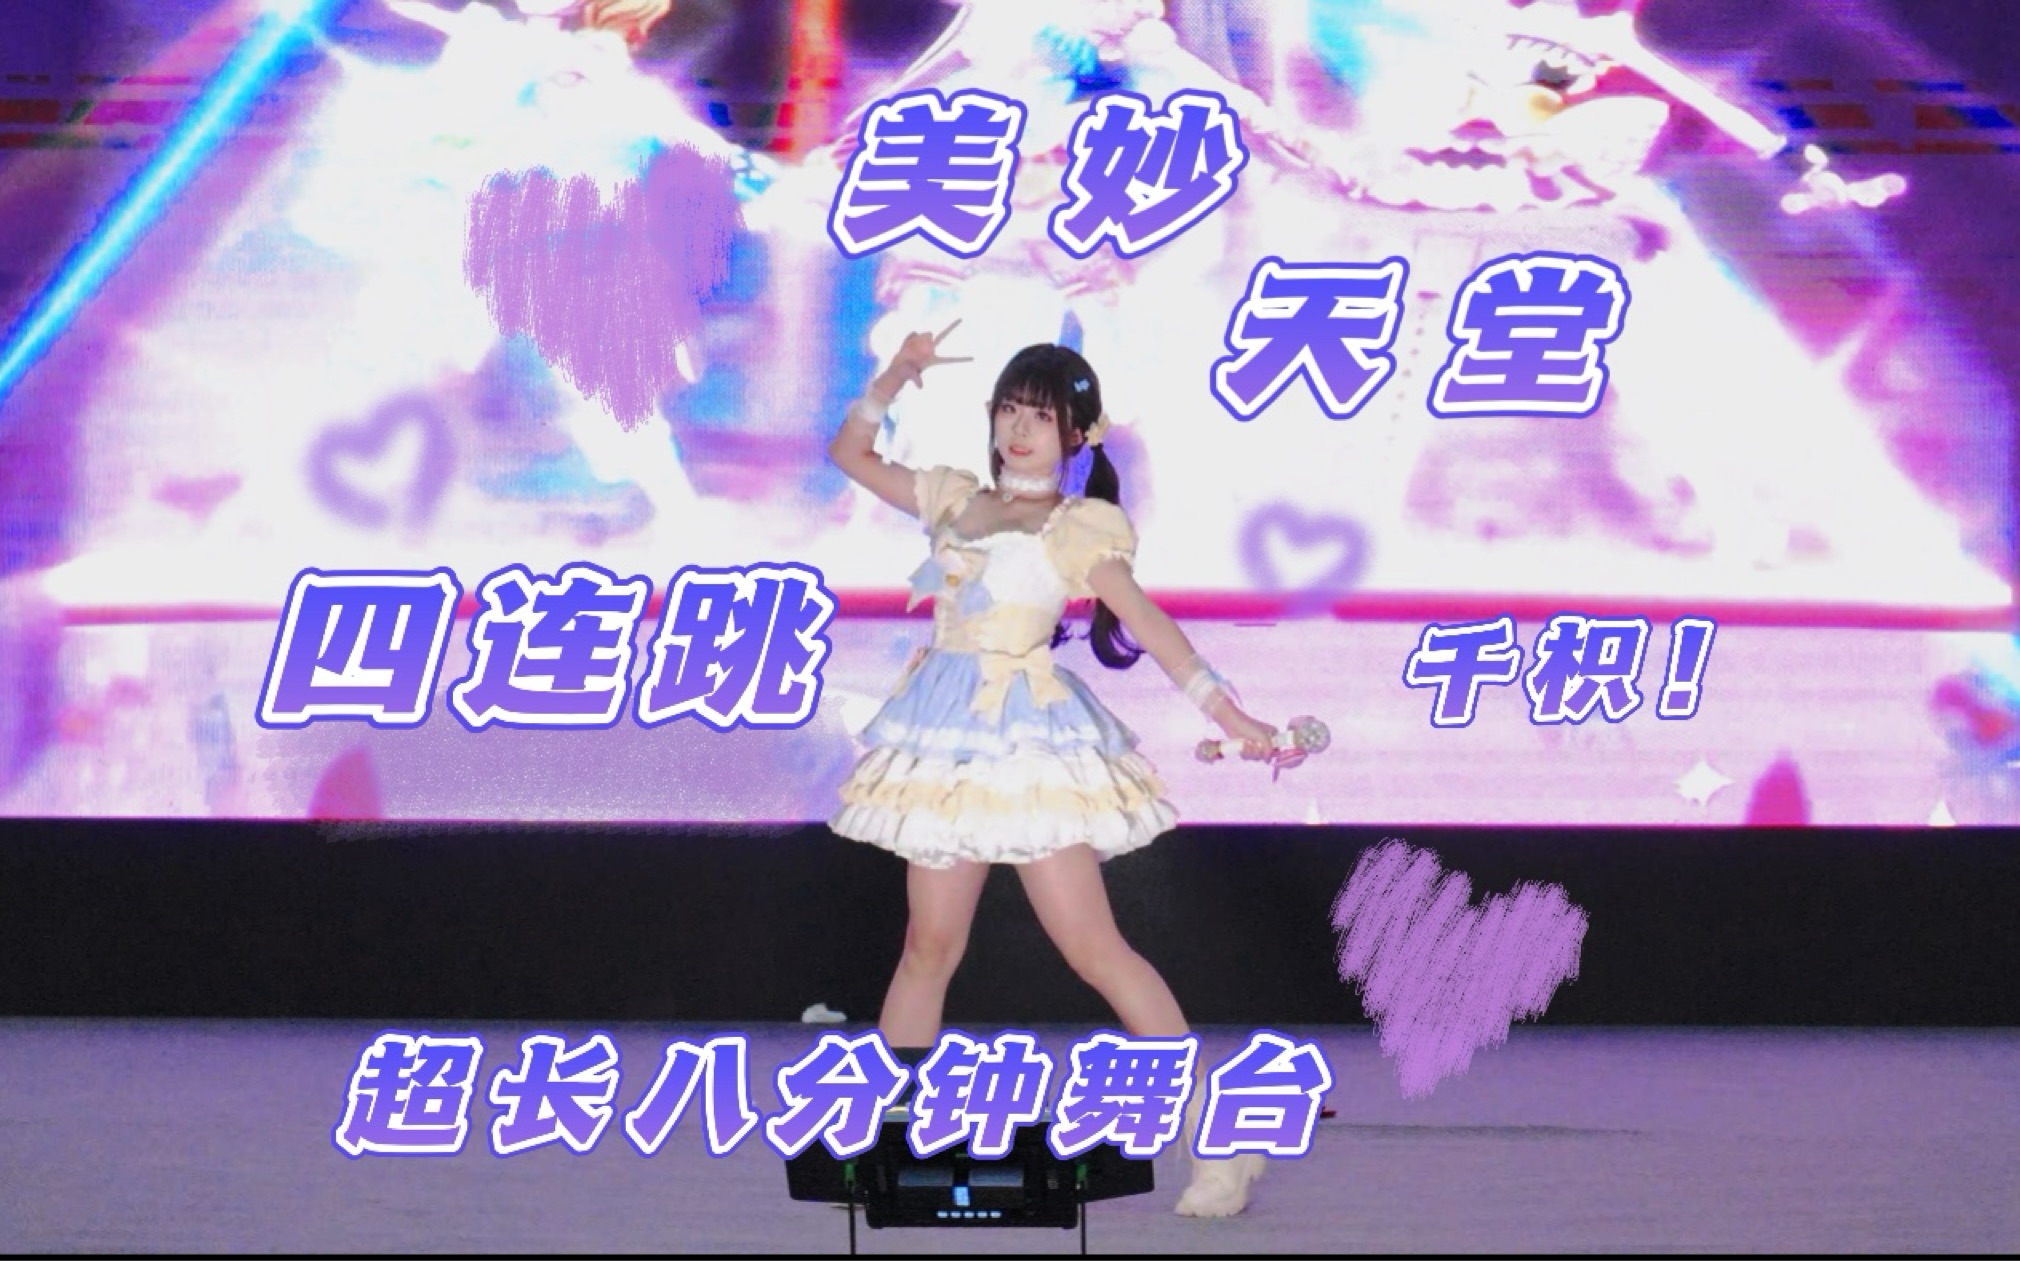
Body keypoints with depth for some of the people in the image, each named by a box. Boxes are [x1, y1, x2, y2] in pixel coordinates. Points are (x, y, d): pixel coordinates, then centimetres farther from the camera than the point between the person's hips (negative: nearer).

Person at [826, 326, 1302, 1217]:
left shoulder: (1081, 526, -2)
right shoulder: (956, 500, 14)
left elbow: (1142, 619, -12)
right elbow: (850, 453, 23)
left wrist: (1223, 710, -23)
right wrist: (896, 377, 9)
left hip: (1027, 738, -5)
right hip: (948, 735, 5)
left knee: (1091, 947, -9)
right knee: (930, 944, 11)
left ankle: (1220, 1139, -6)